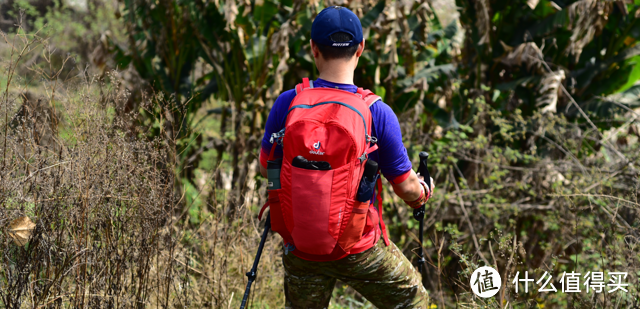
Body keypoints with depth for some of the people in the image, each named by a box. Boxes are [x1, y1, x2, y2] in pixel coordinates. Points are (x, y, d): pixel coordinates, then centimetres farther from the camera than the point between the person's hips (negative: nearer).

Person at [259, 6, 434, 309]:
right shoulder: (378, 113, -16)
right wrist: (423, 192, 17)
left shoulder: (287, 104, -11)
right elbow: (406, 187, -7)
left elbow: (266, 168, 2)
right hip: (359, 249, -2)